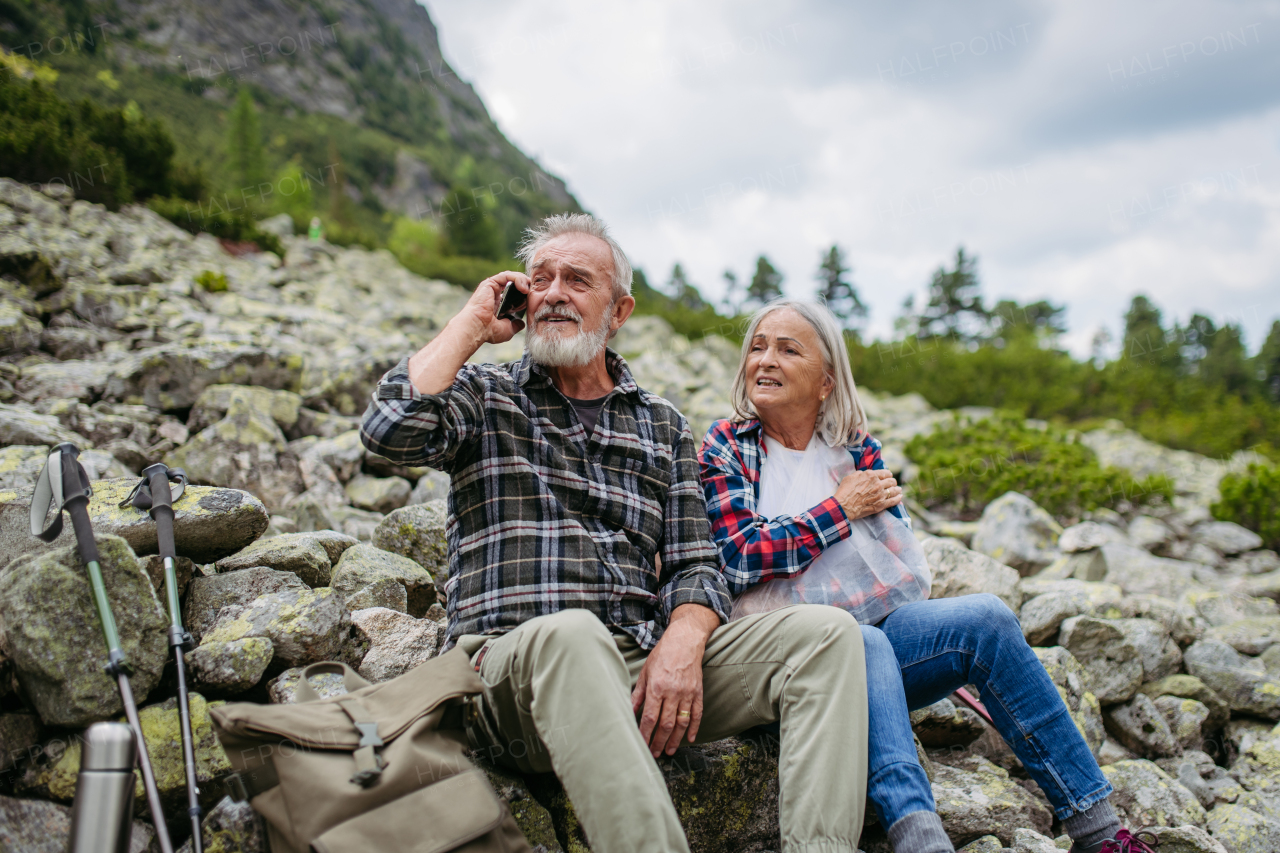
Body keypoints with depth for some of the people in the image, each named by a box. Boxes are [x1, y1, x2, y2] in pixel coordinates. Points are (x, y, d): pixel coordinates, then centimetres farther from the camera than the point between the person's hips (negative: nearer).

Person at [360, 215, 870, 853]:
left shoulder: (661, 425, 19)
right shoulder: (484, 395, 12)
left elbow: (694, 564, 13)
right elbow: (392, 429, -11)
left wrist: (681, 643, -10)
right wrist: (474, 323, 2)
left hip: (641, 662, 4)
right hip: (514, 665, -3)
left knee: (825, 632, -15)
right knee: (571, 633, -39)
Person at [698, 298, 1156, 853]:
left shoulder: (856, 448, 10)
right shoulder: (724, 447, -1)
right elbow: (741, 560, -15)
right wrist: (842, 509, -10)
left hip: (860, 631, 4)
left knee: (986, 617, -17)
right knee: (865, 643, -34)